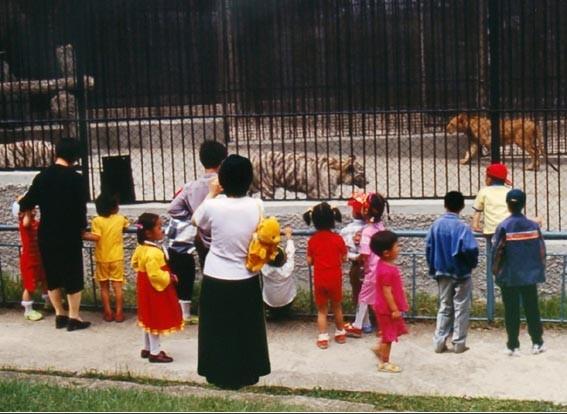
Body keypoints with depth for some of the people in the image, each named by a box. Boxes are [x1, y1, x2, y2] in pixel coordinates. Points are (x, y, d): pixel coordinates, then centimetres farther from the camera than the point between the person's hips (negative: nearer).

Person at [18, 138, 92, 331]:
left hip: (46, 235, 5)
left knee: (52, 275, 15)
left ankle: (60, 315, 22)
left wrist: (20, 204, 30)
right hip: (69, 235, -4)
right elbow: (81, 208, -13)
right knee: (73, 276, 5)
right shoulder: (76, 178, -11)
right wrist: (83, 229, 4)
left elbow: (28, 203, 6)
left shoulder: (42, 176, 1)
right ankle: (74, 318, 7)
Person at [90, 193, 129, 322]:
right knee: (117, 286, 5)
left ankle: (108, 313, 13)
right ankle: (119, 313, 5)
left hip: (102, 259, -1)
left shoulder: (97, 221, -10)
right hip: (116, 258, 1)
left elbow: (96, 237, -21)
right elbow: (126, 224, 20)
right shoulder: (120, 218, -1)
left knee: (104, 287, 10)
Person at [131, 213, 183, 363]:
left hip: (146, 288, 10)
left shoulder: (141, 248, 2)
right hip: (154, 290, -10)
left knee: (149, 319, 20)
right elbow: (155, 274, -31)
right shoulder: (153, 252, -29)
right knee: (156, 320, 1)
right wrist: (169, 278, -19)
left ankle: (147, 348, 31)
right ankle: (155, 353, 10)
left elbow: (135, 262, 17)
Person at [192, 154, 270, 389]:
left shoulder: (212, 206, -16)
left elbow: (196, 221, 6)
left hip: (216, 280, -1)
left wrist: (211, 194, 13)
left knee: (218, 330, 15)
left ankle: (221, 375, 25)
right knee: (247, 330, 18)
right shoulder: (256, 206, -13)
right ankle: (247, 374, 30)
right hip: (246, 280, 1)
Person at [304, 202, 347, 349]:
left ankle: (323, 338, 9)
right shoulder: (338, 239, -10)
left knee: (322, 310, 11)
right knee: (337, 307, 18)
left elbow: (309, 261, -3)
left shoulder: (312, 240, -7)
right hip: (335, 279, 0)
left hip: (319, 280, 0)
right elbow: (344, 258, -3)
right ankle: (340, 333, 30)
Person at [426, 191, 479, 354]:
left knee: (444, 307, 13)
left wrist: (434, 268, 11)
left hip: (443, 273, 4)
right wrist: (473, 263, -4)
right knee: (461, 308, 7)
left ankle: (439, 342, 11)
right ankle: (459, 343, 9)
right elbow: (470, 248, -25)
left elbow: (428, 247, 0)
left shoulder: (436, 224, -2)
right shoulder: (462, 226, -16)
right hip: (461, 273, -4)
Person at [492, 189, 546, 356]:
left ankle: (513, 346, 8)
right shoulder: (533, 225, -3)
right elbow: (541, 250, 1)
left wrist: (496, 270, 4)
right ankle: (537, 343, 16)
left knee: (511, 311, 5)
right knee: (532, 309, 12)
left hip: (509, 277, -2)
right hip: (530, 276, 3)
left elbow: (497, 253, -10)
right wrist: (540, 270, 13)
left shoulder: (504, 227, -12)